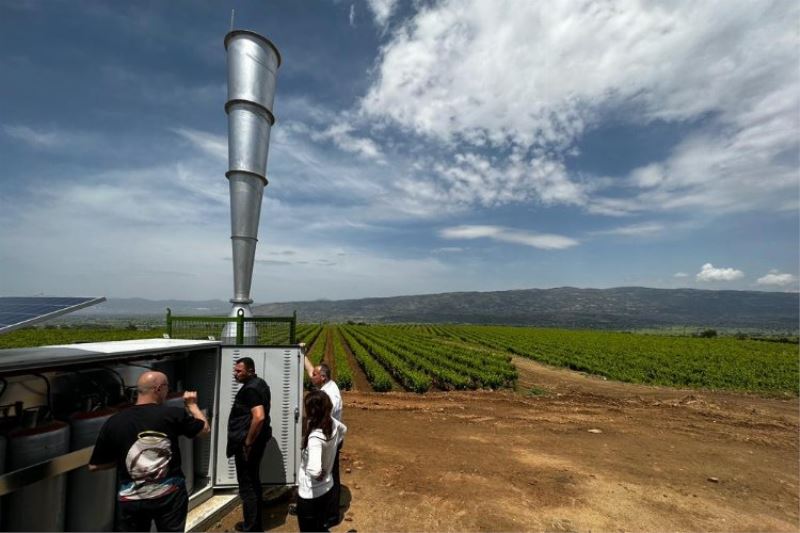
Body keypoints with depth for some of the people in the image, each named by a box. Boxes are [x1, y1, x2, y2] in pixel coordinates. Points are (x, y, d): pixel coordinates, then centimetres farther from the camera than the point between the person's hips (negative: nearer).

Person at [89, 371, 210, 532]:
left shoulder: (114, 422, -10)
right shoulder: (173, 414, -14)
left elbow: (94, 466, 0)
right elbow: (205, 428, 2)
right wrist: (192, 404, 16)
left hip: (132, 500, 2)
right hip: (170, 495, -2)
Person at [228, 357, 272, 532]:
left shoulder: (250, 389, -23)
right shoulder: (259, 383, 8)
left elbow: (259, 417, -34)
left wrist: (248, 442, -23)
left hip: (247, 443, -10)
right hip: (257, 439, 10)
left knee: (247, 485, 5)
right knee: (253, 481, 21)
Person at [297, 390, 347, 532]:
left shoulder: (315, 437, -34)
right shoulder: (332, 423, -13)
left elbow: (314, 470, -46)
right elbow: (344, 429, 12)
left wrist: (320, 474, -25)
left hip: (310, 494, -7)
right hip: (327, 488, 7)